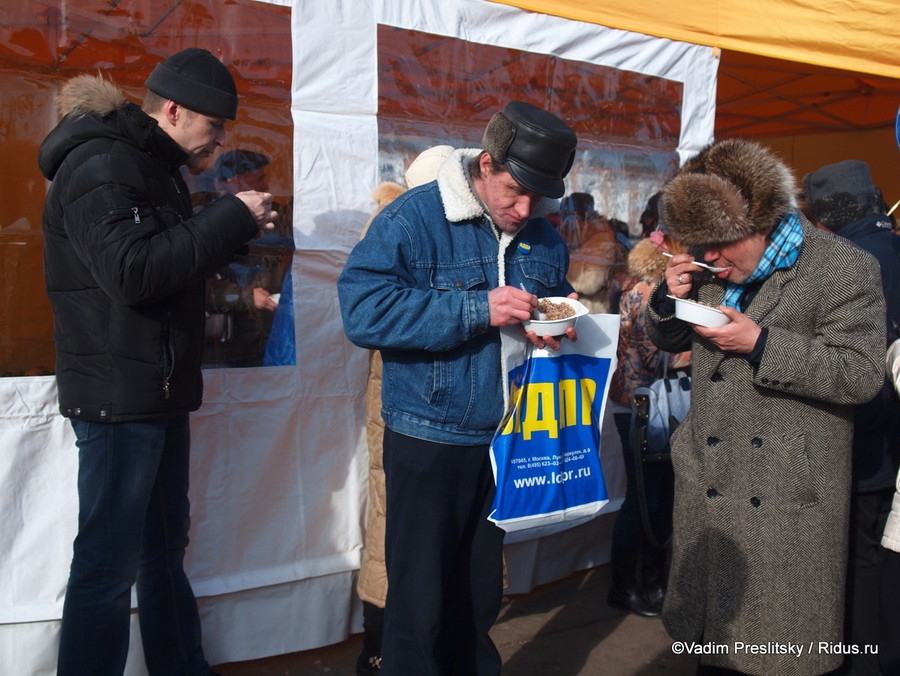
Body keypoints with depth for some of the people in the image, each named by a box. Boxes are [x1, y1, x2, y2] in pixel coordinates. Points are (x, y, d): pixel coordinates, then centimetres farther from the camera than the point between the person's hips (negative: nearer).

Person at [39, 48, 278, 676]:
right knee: (110, 560, -3)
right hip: (118, 392, -10)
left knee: (164, 547, 19)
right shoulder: (99, 165, -14)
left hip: (161, 388, 10)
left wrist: (238, 229, 5)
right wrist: (231, 217, -21)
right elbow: (132, 271, -27)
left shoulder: (153, 165, 17)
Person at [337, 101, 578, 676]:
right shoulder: (413, 218, -12)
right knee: (420, 604, 4)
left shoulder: (545, 239, 6)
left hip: (504, 441, 5)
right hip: (429, 440, -5)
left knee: (480, 599, 18)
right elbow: (362, 310, -22)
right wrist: (476, 310, -26)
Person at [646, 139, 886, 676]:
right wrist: (671, 298, -3)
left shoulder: (846, 268, -10)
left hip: (791, 497, -5)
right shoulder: (711, 268, 8)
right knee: (709, 622, 19)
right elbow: (669, 341, 20)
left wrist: (760, 342, -23)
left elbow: (863, 374, -16)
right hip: (708, 487, 6)